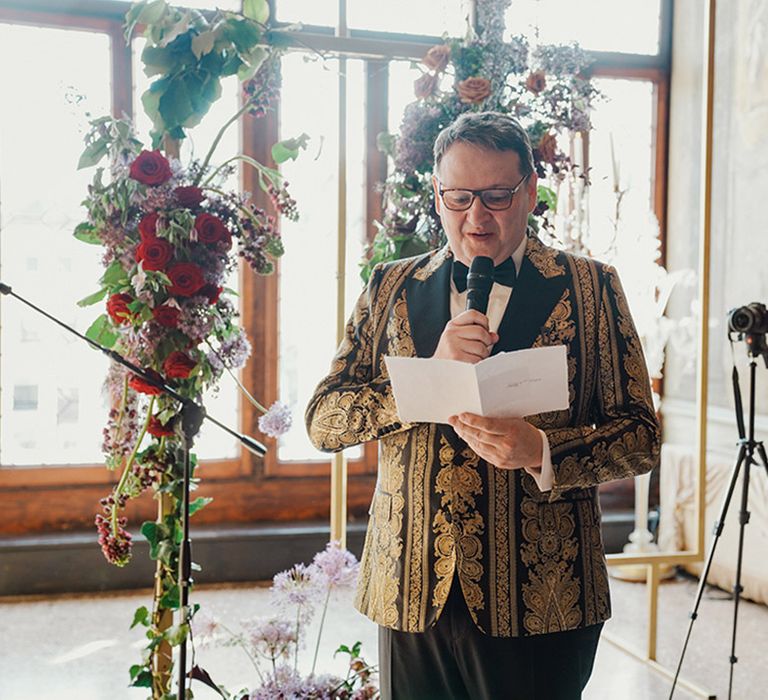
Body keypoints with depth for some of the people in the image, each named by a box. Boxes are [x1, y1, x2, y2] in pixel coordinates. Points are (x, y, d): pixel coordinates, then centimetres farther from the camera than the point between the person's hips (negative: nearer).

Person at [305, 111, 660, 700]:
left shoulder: (591, 287, 1)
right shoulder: (390, 288, 6)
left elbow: (640, 436, -1)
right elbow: (322, 421, -1)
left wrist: (540, 450, -20)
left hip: (540, 601, -1)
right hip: (412, 592, 2)